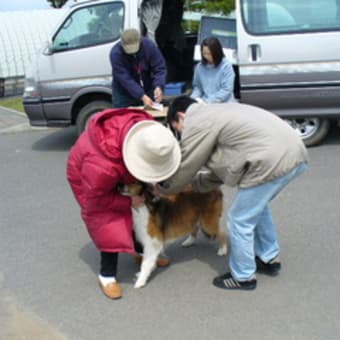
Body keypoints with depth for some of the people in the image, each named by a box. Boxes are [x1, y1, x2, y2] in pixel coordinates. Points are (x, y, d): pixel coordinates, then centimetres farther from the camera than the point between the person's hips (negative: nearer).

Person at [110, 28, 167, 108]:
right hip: (124, 94, -2)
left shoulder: (149, 46, -15)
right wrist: (142, 96, -37)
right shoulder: (116, 53, -23)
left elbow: (160, 69, -13)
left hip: (147, 91, 2)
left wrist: (158, 87, -32)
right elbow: (124, 79, -28)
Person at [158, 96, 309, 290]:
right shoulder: (214, 113, 28)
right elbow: (223, 164, 31)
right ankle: (269, 259, 42)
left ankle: (243, 277, 20)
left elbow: (184, 168, 5)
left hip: (273, 161, -10)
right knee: (258, 206, 29)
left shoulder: (196, 124, -2)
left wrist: (161, 189, 21)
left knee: (241, 220, 5)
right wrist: (195, 183, 34)